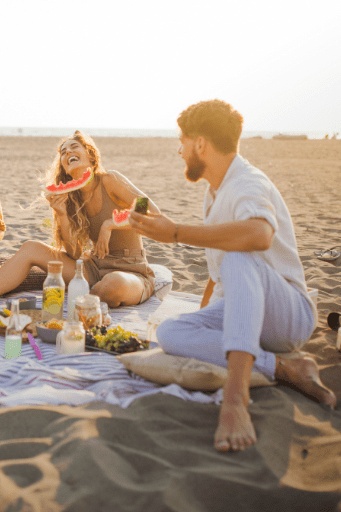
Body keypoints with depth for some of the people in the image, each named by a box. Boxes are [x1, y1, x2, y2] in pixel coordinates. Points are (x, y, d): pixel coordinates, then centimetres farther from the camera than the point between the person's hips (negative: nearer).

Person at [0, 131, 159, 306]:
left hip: (131, 271, -5)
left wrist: (110, 224, -22)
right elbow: (75, 254, 0)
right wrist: (62, 214, -12)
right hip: (95, 268, 5)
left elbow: (154, 214, -16)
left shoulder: (109, 180, -11)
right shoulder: (72, 198, 6)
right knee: (30, 248, -5)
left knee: (114, 283, -42)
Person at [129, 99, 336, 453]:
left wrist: (176, 233, -34)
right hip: (238, 312, 8)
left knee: (239, 259, -38)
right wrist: (203, 317, 26)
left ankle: (236, 395, -48)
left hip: (288, 314, -8)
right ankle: (285, 368, -21)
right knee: (169, 332, -19)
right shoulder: (216, 190, 15)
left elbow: (258, 235, -42)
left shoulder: (249, 184, -16)